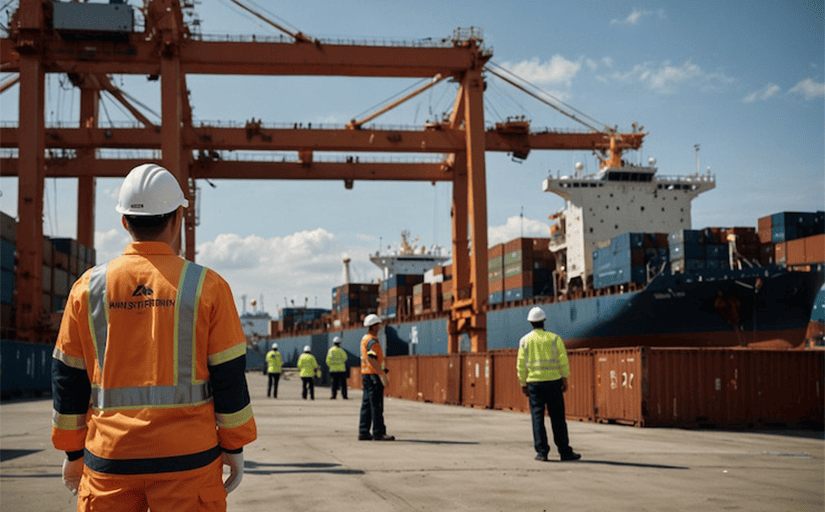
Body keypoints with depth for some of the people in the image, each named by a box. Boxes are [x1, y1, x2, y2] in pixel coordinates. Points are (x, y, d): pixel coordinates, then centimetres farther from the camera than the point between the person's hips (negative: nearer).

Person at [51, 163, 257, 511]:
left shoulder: (88, 288, 3)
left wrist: (73, 452, 15)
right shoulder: (206, 287, -4)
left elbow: (67, 378, 6)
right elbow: (229, 375, -3)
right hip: (187, 457, -2)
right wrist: (233, 447, 6)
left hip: (110, 458, 2)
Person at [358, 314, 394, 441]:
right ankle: (379, 433, -5)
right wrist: (382, 374, -22)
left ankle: (363, 432, 11)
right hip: (373, 375, -10)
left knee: (366, 405, 10)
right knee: (376, 405, -7)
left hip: (365, 374, 10)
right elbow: (372, 359, -24)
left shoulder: (365, 339, 16)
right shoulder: (372, 341, -15)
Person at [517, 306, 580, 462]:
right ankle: (565, 451, 4)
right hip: (553, 381, 0)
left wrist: (523, 384, 8)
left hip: (534, 383, 1)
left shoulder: (525, 340, 1)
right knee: (557, 418, 2)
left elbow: (521, 364, 0)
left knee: (538, 417, 3)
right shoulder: (554, 338, -1)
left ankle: (541, 452, 0)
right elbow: (563, 361, -3)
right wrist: (565, 379, 6)